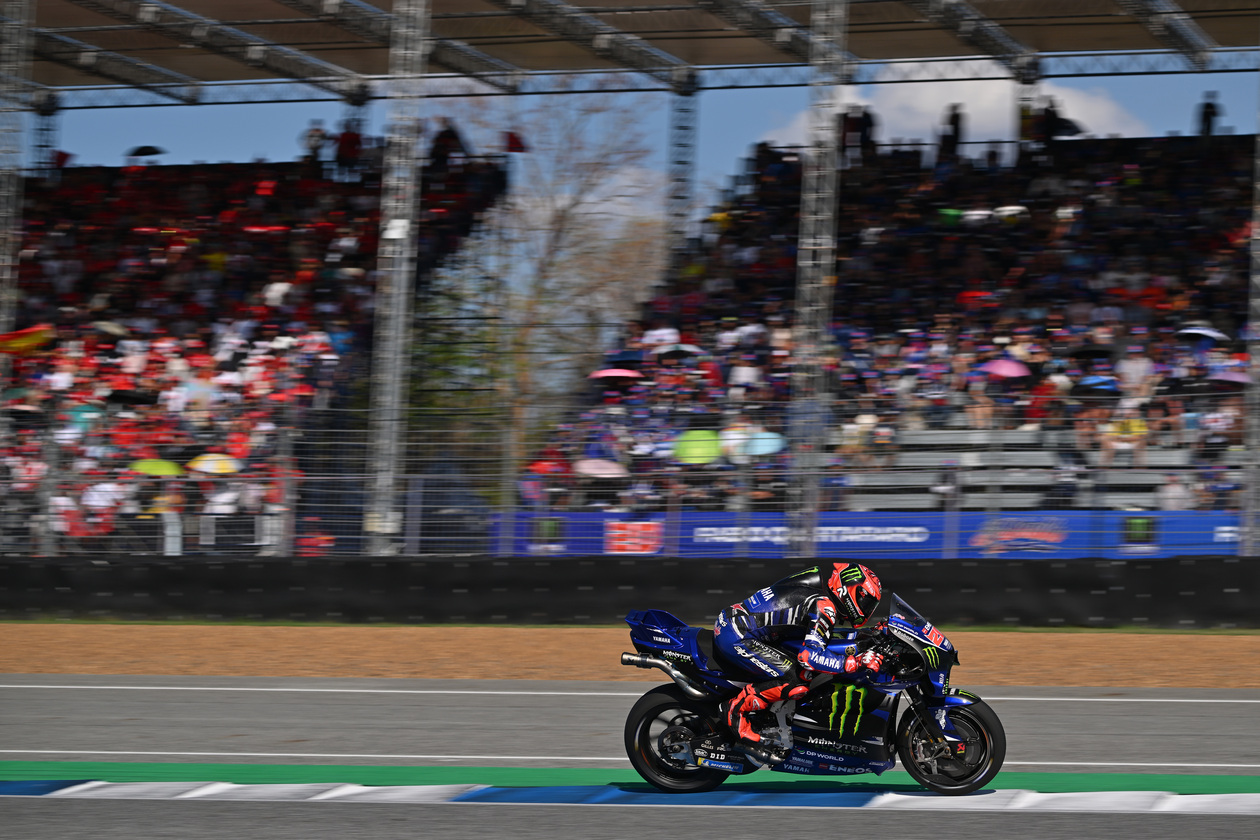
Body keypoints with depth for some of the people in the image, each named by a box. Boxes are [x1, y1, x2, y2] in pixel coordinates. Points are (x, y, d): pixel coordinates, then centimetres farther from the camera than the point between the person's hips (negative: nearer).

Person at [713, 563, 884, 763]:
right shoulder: (823, 606, -16)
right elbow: (810, 655, -27)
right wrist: (855, 662, -26)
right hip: (736, 637, -10)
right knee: (796, 681, -18)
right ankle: (736, 708, -8)